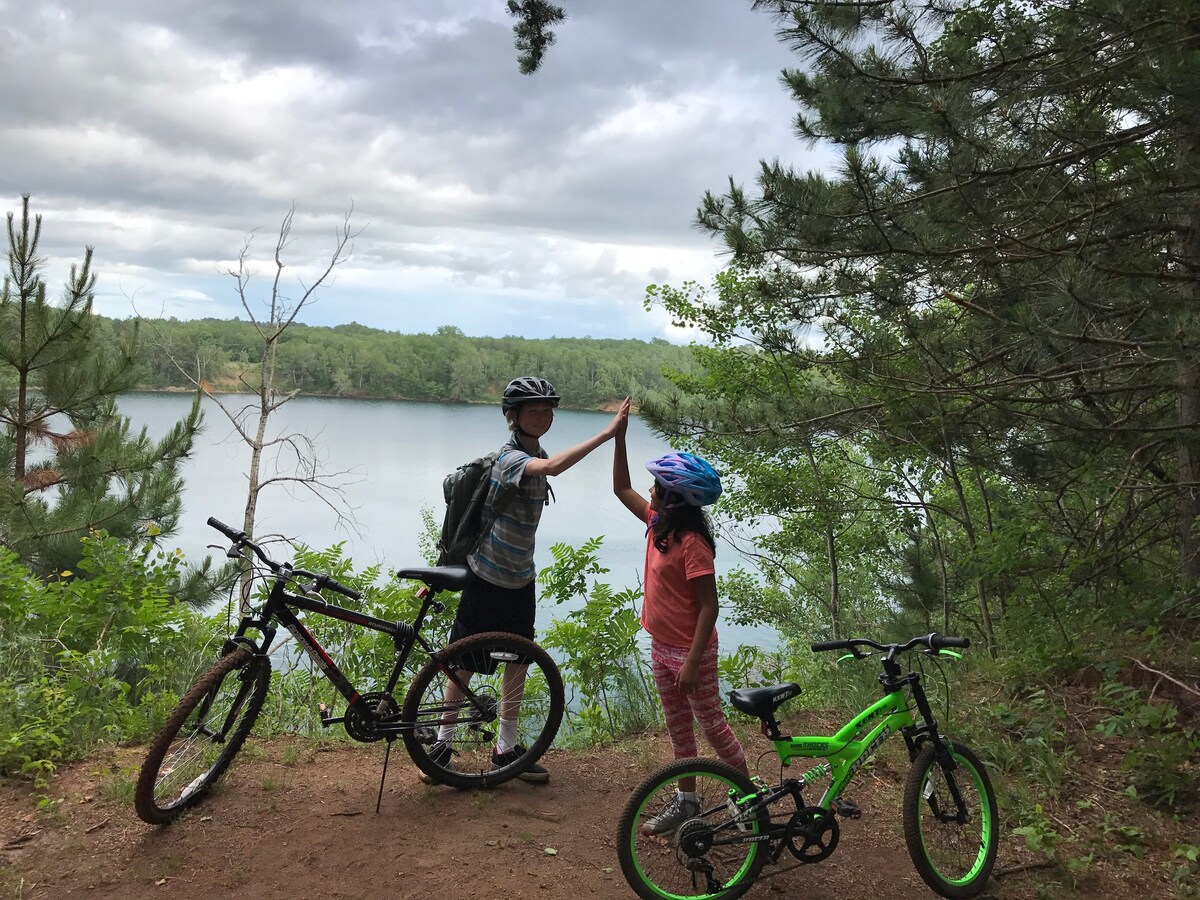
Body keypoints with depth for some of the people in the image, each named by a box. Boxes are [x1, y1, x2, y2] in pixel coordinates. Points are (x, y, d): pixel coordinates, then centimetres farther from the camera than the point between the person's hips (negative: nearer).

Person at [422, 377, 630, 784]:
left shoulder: (536, 455, 5)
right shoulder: (511, 457, -22)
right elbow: (552, 467, -44)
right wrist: (607, 432, -47)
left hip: (520, 580, 8)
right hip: (486, 579, -7)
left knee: (519, 659, 11)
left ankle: (506, 746, 23)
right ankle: (443, 742, 21)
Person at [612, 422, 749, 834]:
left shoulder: (692, 543, -25)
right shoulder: (659, 524, -1)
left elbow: (709, 606, -24)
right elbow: (622, 489, 11)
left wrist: (692, 662, -24)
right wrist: (619, 437, 3)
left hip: (690, 651, -8)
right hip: (661, 646, 8)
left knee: (711, 724, 8)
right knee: (677, 726, 18)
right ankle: (686, 799, 32)